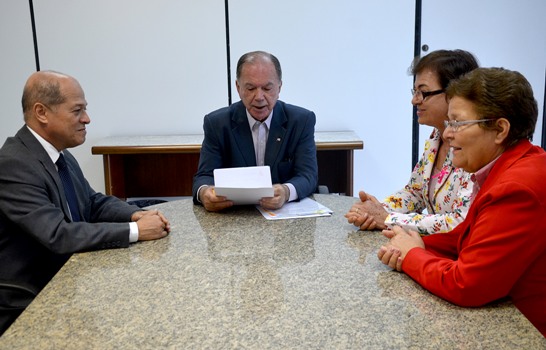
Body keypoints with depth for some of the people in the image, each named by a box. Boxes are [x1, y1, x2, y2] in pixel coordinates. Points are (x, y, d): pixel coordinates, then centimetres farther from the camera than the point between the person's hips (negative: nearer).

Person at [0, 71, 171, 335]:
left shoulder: (61, 155, 4)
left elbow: (95, 203, 10)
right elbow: (58, 235, -29)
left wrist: (138, 215, -9)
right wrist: (135, 230, -26)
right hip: (29, 305, -8)